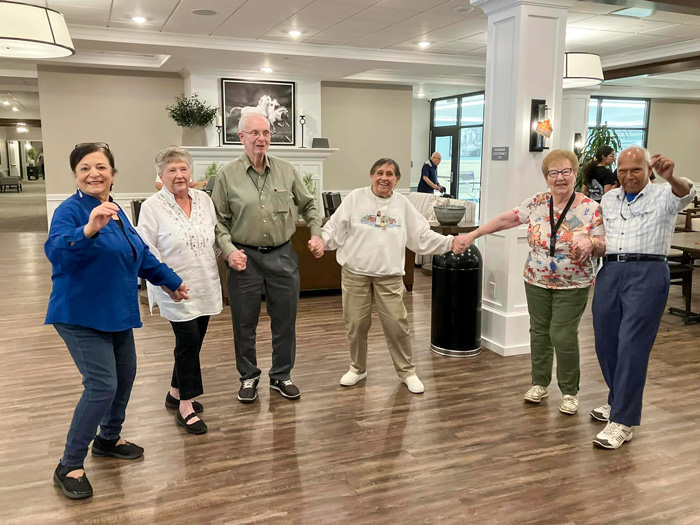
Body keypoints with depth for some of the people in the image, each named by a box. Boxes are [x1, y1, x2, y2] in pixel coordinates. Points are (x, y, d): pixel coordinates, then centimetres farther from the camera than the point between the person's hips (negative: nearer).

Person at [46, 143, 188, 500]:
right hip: (82, 316, -8)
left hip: (116, 314, 8)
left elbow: (141, 255, 20)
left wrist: (170, 281, 28)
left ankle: (109, 439, 40)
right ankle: (69, 467, 3)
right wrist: (89, 229, -53)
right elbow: (56, 250, -35)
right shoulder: (70, 210, -16)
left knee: (125, 377, 16)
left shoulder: (116, 212, 7)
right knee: (102, 386, -14)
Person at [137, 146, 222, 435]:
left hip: (205, 287, 6)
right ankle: (186, 408, 9)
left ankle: (176, 393, 34)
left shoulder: (203, 199, 6)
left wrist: (217, 260, 8)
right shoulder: (152, 206, -9)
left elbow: (216, 236, 16)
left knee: (193, 343, 14)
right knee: (189, 341, -6)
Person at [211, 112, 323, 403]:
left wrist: (317, 233, 2)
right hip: (245, 258, -2)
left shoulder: (286, 170, 3)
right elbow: (219, 220, 0)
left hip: (282, 255, 2)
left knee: (285, 321, 10)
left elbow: (308, 205, 14)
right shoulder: (227, 175, -3)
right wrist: (228, 249, -13)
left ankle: (281, 376, 28)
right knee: (244, 323, 8)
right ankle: (248, 377, 28)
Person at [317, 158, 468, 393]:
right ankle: (357, 368, 29)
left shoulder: (403, 204, 6)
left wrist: (450, 243, -2)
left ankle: (407, 371, 20)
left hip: (389, 276, 1)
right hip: (355, 273, -1)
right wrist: (321, 240, -18)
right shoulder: (355, 198, 0)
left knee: (397, 325, 1)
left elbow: (423, 236, 7)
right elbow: (335, 228, -1)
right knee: (356, 324, 8)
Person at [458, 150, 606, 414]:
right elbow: (504, 220, 1)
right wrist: (472, 235, -1)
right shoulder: (536, 203, -3)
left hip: (572, 286, -3)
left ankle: (570, 392, 15)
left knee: (563, 337, -3)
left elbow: (603, 247, -9)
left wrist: (591, 243, -32)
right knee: (539, 332, 12)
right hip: (536, 282, 3)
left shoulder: (591, 209, -10)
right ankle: (539, 383, 29)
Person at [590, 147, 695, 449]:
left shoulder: (664, 196, 0)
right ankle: (619, 400, 33)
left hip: (647, 273, -5)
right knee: (605, 343, 10)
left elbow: (686, 194, -23)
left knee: (632, 347, -9)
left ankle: (622, 422, -3)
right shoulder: (608, 199, 16)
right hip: (610, 271, 6)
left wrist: (671, 178, -43)